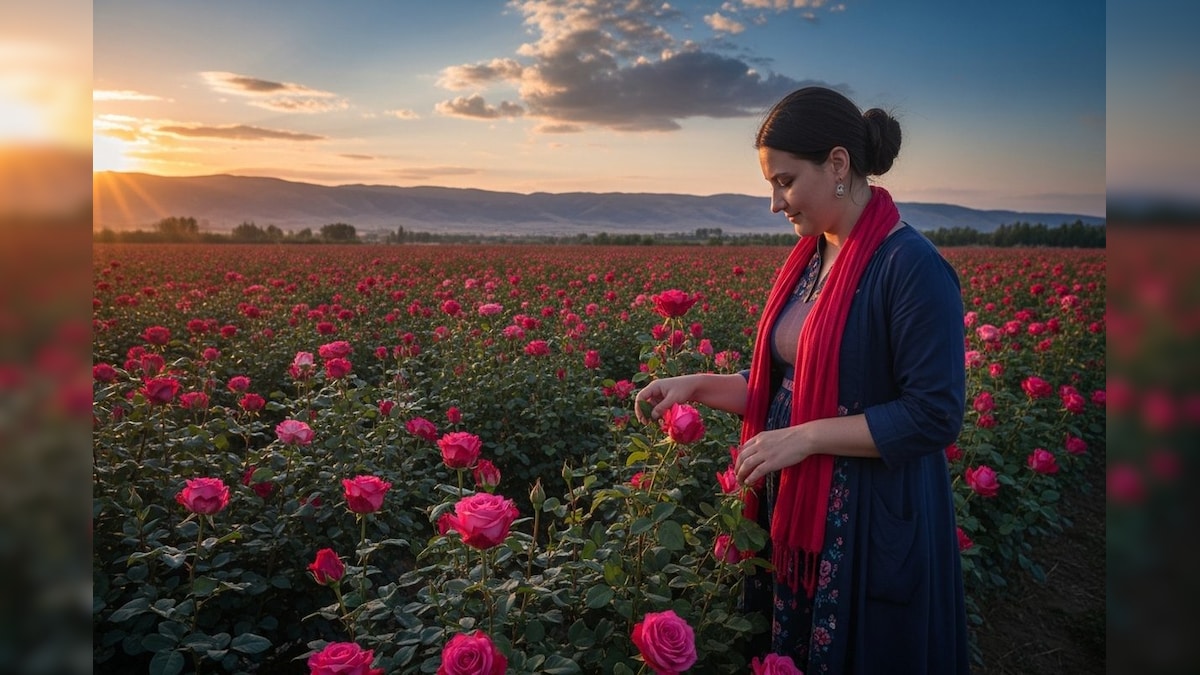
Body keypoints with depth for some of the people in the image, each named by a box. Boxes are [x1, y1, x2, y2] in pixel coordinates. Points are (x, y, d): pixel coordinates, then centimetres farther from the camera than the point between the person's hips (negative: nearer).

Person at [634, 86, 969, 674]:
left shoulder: (912, 266, -19)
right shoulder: (808, 257, 6)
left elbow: (935, 416, -20)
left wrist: (805, 438, -21)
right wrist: (698, 385, 0)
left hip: (874, 526, -7)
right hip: (792, 512, 7)